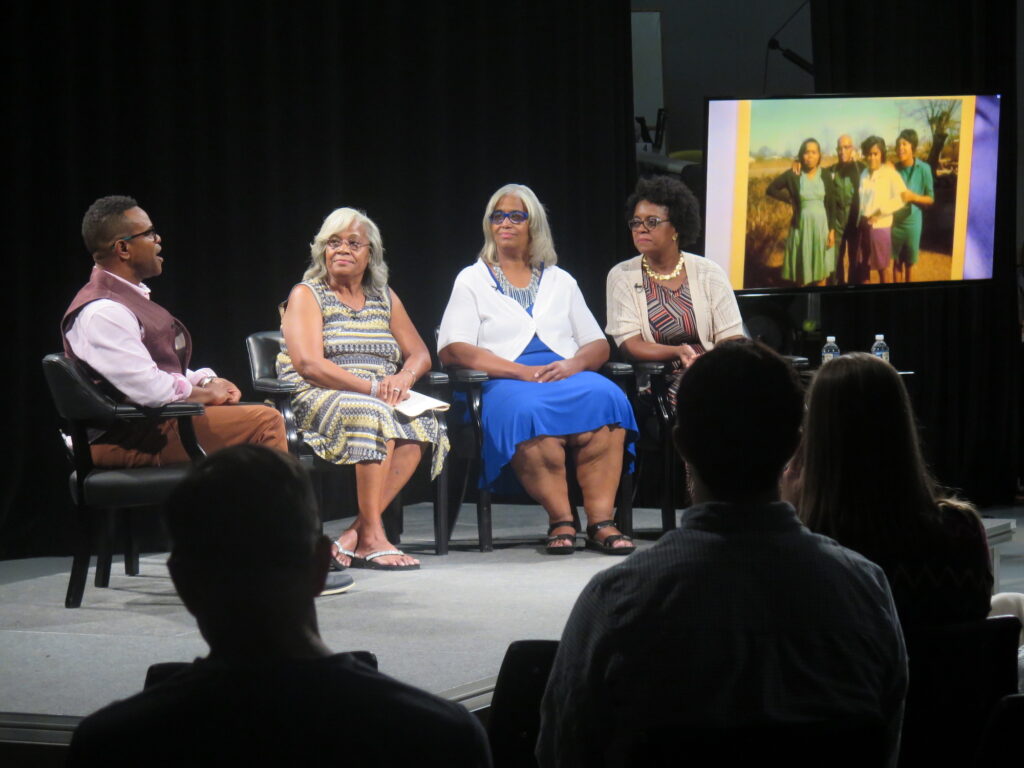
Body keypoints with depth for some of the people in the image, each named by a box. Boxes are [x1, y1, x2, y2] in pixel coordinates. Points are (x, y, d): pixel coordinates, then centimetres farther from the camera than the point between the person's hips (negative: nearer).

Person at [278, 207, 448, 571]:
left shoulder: (384, 298, 20)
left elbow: (420, 354, 16)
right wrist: (372, 387, -19)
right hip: (317, 401, -5)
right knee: (374, 414, -37)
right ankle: (372, 538, -35)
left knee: (421, 421, -28)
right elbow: (309, 366, -11)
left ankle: (356, 533, -31)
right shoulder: (306, 296, 3)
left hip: (380, 400, 5)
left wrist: (402, 379, -9)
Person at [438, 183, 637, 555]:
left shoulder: (560, 281, 25)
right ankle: (561, 521, -33)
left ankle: (601, 521, -35)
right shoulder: (472, 280, 14)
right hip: (504, 384, -3)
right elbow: (452, 350, -2)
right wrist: (523, 372, -13)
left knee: (605, 397, -32)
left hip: (567, 377, 3)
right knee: (529, 411, -39)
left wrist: (573, 364, -7)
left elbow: (599, 345, 18)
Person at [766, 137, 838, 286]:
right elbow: (770, 190, 3)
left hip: (821, 226, 2)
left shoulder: (825, 177, 0)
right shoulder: (792, 175, -5)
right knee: (801, 273, 3)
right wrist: (790, 199, -4)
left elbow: (832, 205, 3)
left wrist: (832, 230, -3)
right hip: (802, 226, -1)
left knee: (821, 273, 6)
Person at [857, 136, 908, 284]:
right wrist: (860, 217, -1)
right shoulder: (863, 174, 7)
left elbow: (900, 199, -15)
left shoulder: (890, 173, -8)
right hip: (863, 226, 5)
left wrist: (880, 212, -16)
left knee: (882, 269, 4)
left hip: (880, 226, -5)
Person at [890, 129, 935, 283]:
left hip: (912, 221, -2)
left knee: (909, 262, 13)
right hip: (893, 221, 2)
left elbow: (931, 199, -4)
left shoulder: (923, 169, -11)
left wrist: (913, 197, -20)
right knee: (896, 261, 12)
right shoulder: (893, 169, -4)